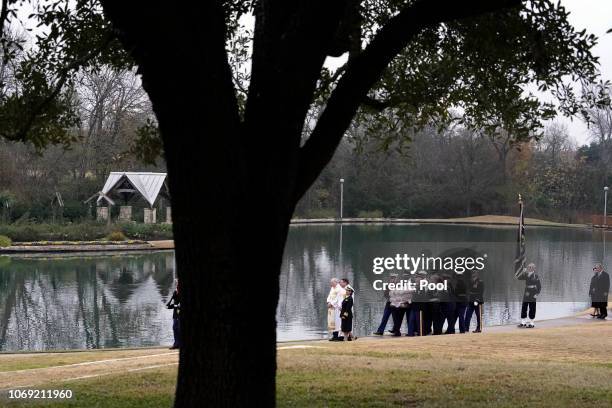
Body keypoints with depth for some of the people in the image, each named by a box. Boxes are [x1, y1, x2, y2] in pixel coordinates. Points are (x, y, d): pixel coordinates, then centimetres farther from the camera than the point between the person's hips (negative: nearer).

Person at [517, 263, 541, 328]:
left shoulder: (536, 276, -6)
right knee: (524, 308, 6)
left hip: (532, 295, -5)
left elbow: (539, 286, -4)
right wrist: (523, 272, -12)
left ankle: (532, 323, 6)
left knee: (532, 309, -1)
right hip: (526, 294, 5)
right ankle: (523, 322, 14)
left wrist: (537, 293, -10)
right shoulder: (526, 275, 7)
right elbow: (519, 278, 0)